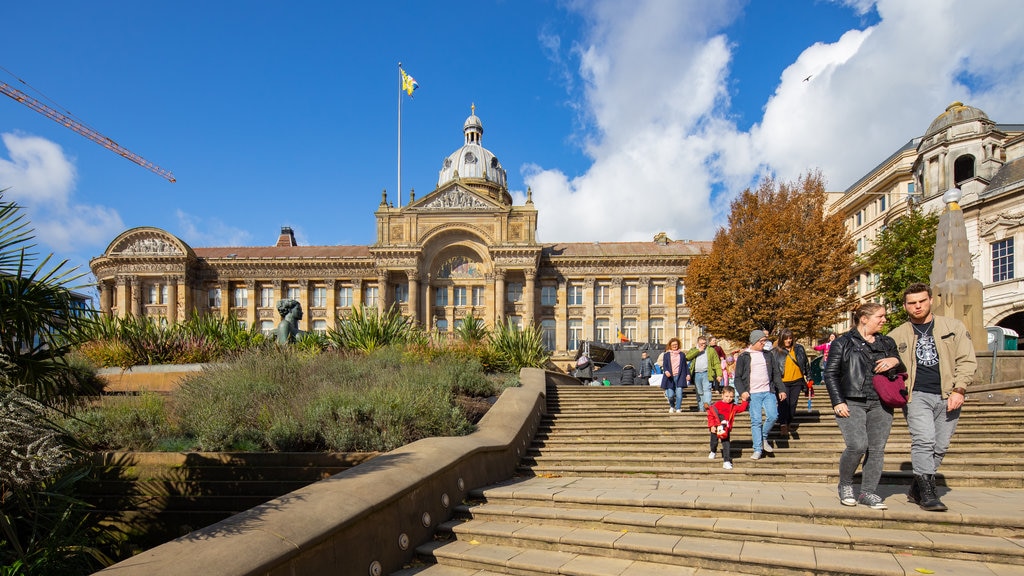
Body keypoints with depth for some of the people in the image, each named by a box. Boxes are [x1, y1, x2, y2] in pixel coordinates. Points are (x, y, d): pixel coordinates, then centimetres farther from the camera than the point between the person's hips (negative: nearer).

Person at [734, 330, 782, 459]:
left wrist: (781, 389, 9)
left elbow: (776, 373, 17)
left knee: (773, 416, -12)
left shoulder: (768, 354, 12)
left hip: (768, 392, 3)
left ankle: (763, 437, 14)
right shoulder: (743, 357, 2)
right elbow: (738, 377, 2)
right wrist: (742, 391, -13)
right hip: (753, 394, -3)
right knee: (755, 421, -4)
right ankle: (757, 449, 4)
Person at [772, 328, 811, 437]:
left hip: (797, 381, 4)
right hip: (783, 382, -4)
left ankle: (789, 422, 28)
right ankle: (783, 424, -10)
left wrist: (807, 376, 14)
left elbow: (805, 363, 14)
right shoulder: (775, 352, -5)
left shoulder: (799, 348, 4)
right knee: (783, 404, -10)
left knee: (793, 403, 13)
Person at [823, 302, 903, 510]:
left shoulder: (887, 343, 17)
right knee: (857, 446, -16)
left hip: (880, 405, 5)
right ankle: (845, 485, 7)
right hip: (852, 403, -4)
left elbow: (901, 372, 21)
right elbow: (830, 374, 2)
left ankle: (868, 493, 14)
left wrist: (895, 362, -3)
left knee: (877, 449, 1)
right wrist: (838, 402, -7)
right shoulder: (843, 343, 4)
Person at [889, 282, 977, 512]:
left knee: (940, 446, 4)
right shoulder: (898, 335, 10)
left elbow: (967, 360, 5)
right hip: (916, 396, -1)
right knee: (923, 440, -17)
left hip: (948, 396, 1)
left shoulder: (954, 327, 9)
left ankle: (917, 489, 17)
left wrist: (959, 390, -6)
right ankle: (927, 492, -10)